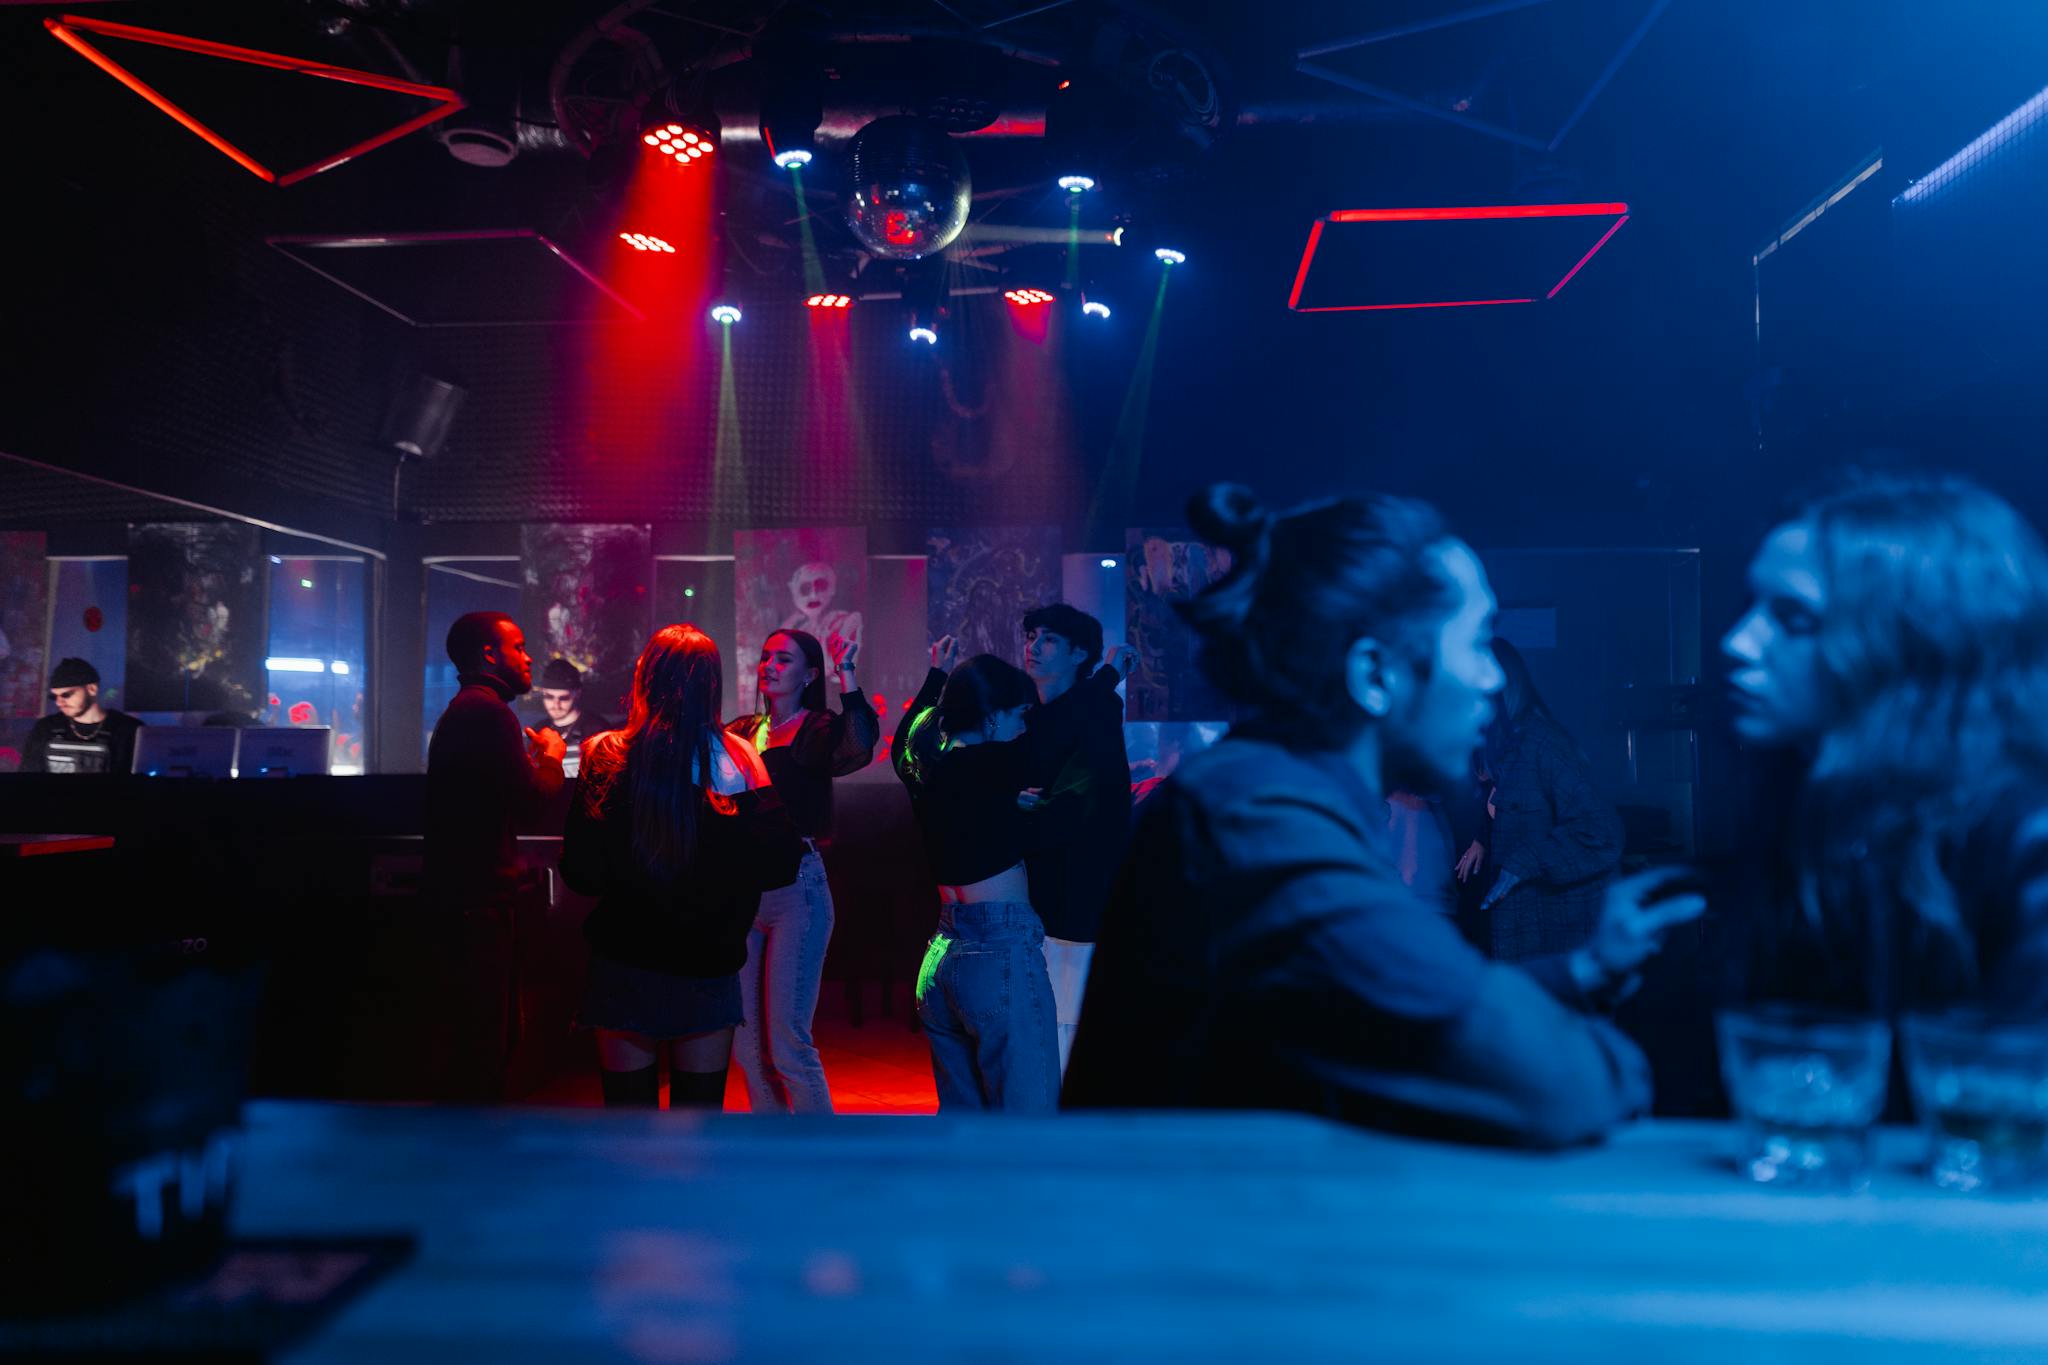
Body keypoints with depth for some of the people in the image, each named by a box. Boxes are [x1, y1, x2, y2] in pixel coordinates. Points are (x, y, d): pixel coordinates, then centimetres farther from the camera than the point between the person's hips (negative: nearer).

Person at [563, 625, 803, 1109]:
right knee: (701, 1103, 13)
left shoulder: (608, 756, -11)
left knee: (629, 1101, 9)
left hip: (626, 965, -1)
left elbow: (582, 874, -9)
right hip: (710, 969, 1)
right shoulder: (740, 760, -7)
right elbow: (780, 864, -7)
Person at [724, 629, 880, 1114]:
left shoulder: (817, 730, -4)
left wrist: (847, 675, -25)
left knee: (787, 1044, -6)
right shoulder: (742, 732, 12)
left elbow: (859, 749, -26)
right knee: (746, 1046, 10)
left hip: (796, 891, -6)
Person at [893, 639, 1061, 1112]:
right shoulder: (998, 763, -12)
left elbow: (901, 738, 32)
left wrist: (938, 677, 42)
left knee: (960, 1114, 17)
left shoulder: (924, 767, 8)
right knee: (1028, 1125, -3)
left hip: (943, 954, 8)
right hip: (1001, 952, -8)